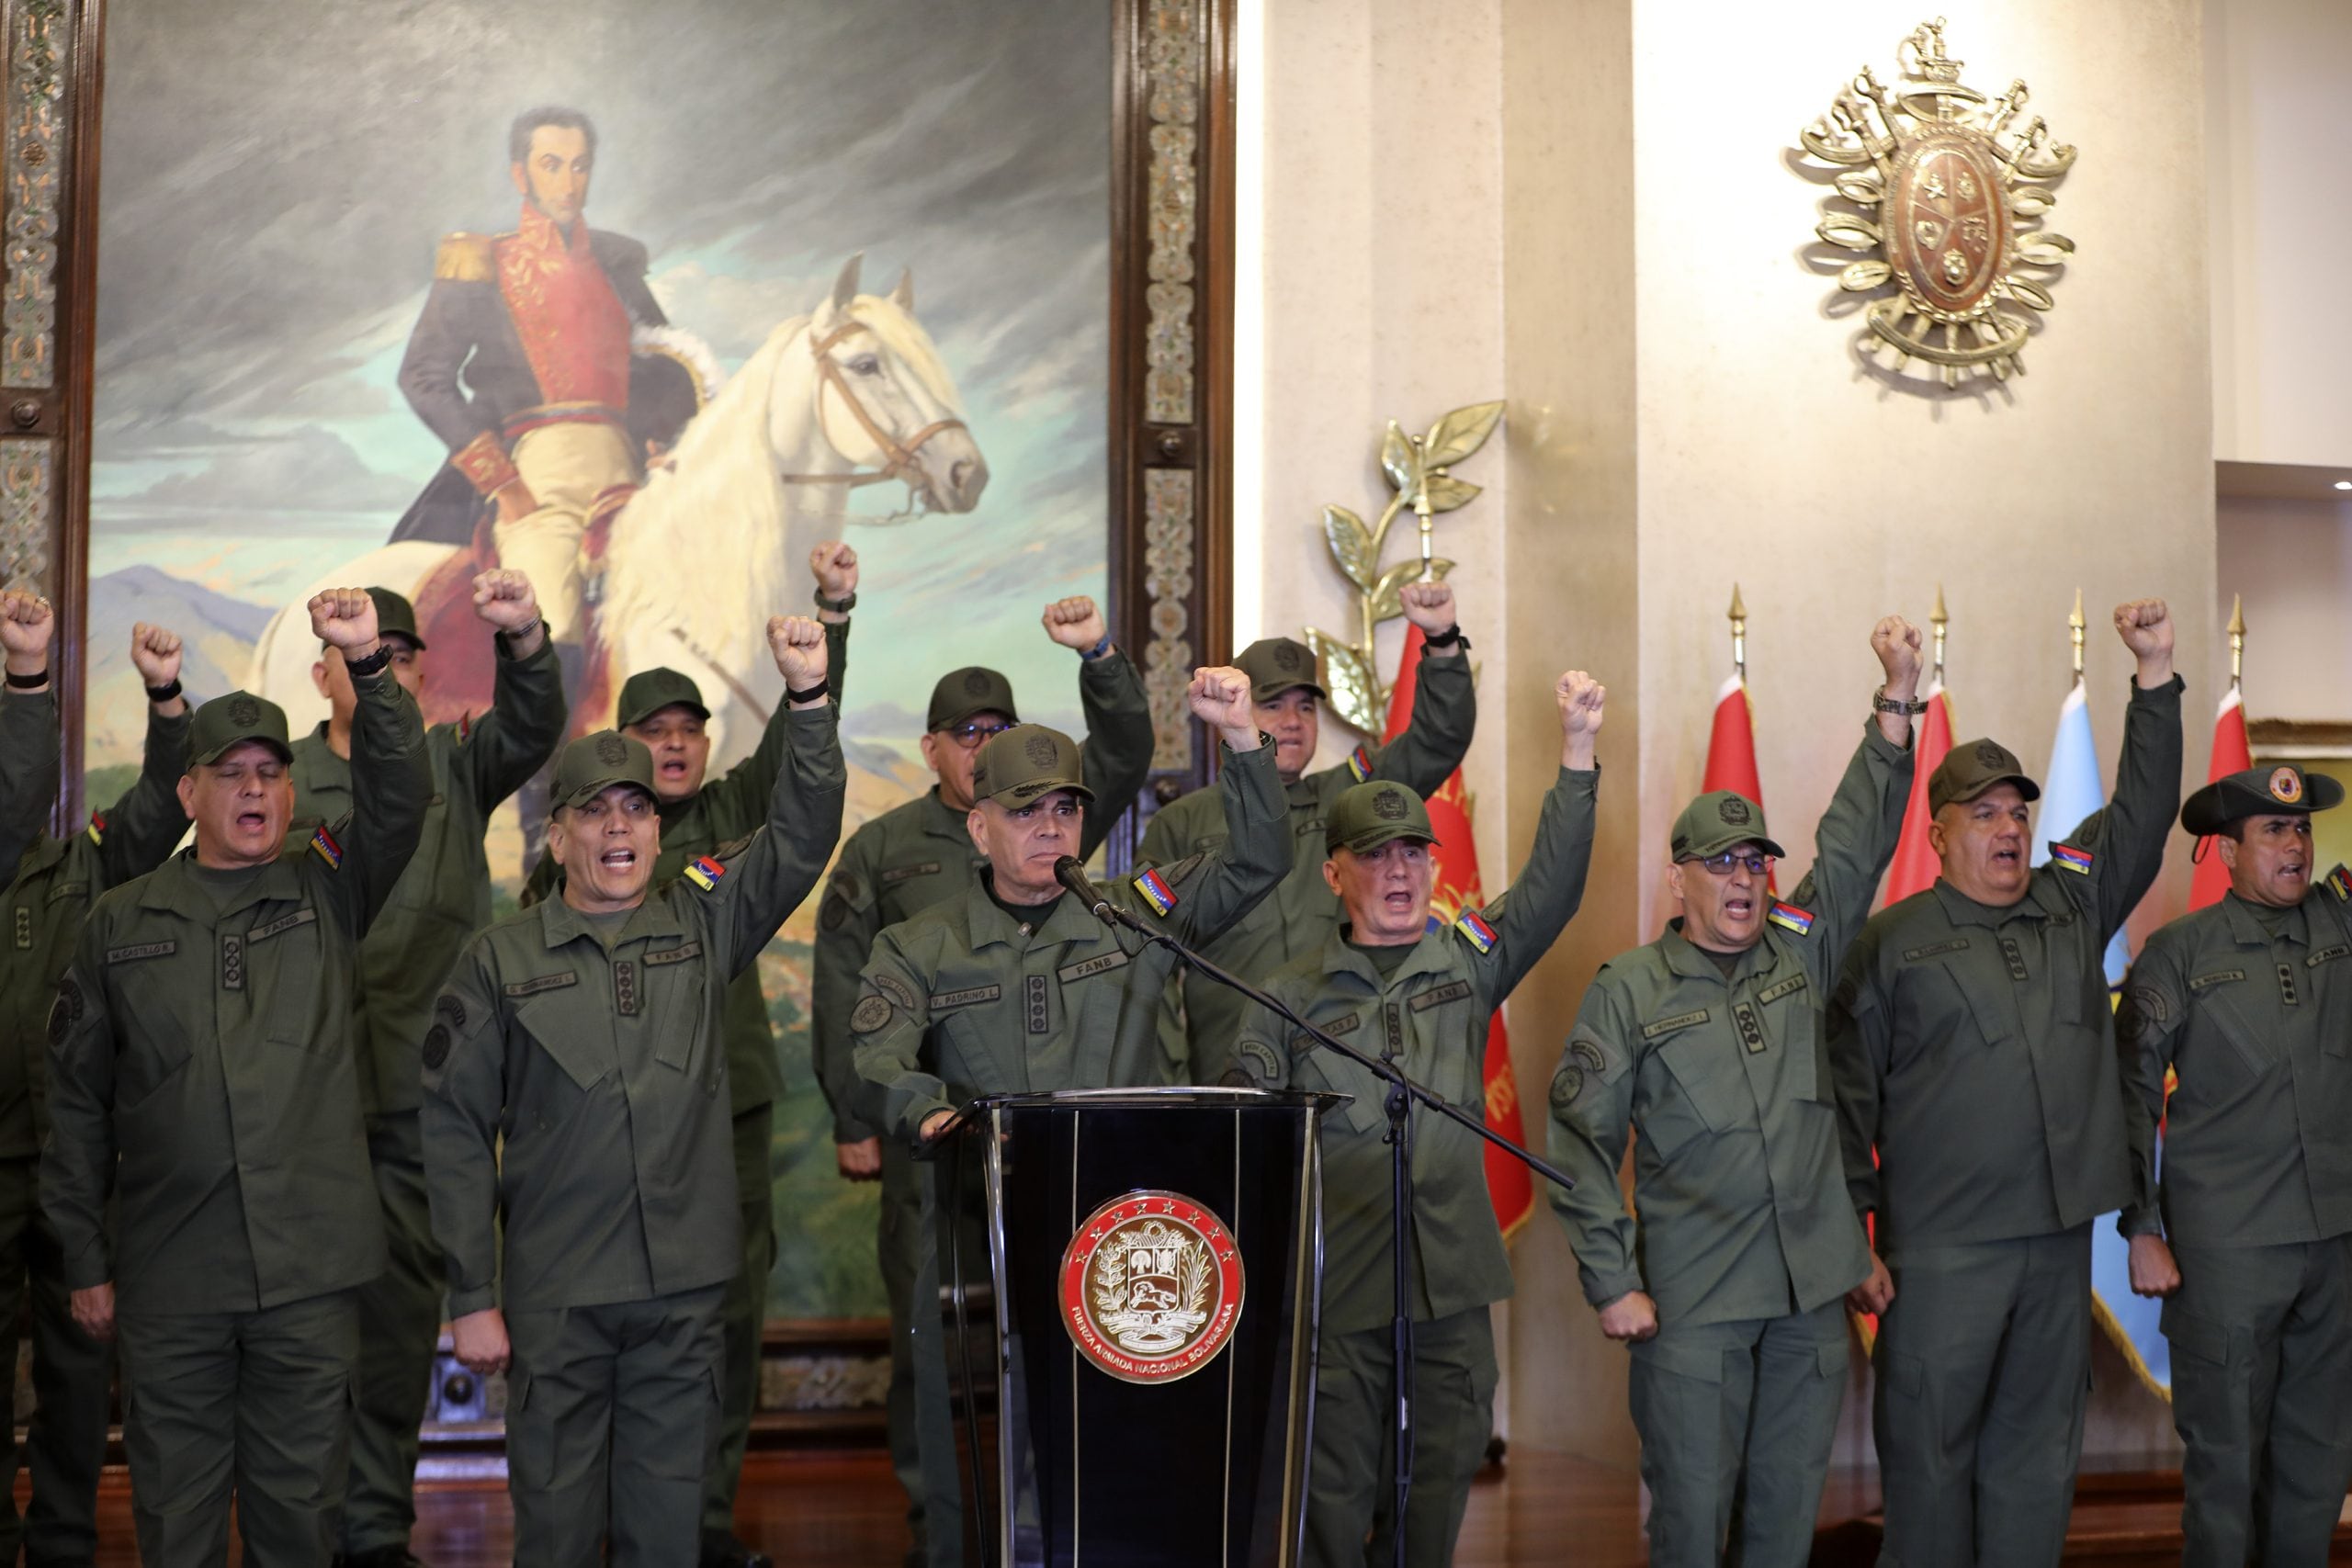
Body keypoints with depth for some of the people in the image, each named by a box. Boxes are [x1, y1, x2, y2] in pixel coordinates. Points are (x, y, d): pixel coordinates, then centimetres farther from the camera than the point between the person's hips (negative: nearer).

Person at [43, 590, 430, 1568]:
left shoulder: (327, 896, 7)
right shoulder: (121, 923, 7)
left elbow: (398, 798, -9)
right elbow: (77, 1100, 8)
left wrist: (370, 666, -22)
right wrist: (86, 1259, 5)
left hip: (310, 1269, 0)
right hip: (168, 1277, 0)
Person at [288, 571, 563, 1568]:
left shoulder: (455, 764, 12)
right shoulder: (281, 780, 8)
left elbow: (532, 732, -8)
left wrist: (525, 641, -27)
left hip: (421, 1094, 1)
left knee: (401, 1314, 5)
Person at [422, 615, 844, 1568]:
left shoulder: (703, 924, 8)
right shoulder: (501, 960, 2)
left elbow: (802, 836, -1)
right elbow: (457, 1130, 0)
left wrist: (809, 698, -15)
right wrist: (471, 1295, -4)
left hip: (684, 1284, 2)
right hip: (554, 1295, -2)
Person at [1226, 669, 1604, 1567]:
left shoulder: (1470, 961, 8)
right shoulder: (1290, 999, 4)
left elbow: (1552, 887, -3)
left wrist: (1577, 750, -12)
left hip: (1453, 1285, 2)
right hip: (1335, 1288, -2)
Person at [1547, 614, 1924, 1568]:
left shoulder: (1803, 953, 9)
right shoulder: (1628, 990, -1)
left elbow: (1856, 844, 2)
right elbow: (1582, 1143, -3)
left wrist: (1897, 702, -9)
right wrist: (1611, 1280, -8)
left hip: (1811, 1291, 4)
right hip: (1688, 1303, -3)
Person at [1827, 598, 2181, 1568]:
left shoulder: (2073, 906, 12)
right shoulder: (1891, 941, -1)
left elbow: (2143, 812, 8)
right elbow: (1850, 1094, -3)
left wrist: (2155, 678, -3)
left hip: (2060, 1235, 5)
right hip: (1940, 1247, -4)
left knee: (2038, 1449, 11)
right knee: (1929, 1448, 1)